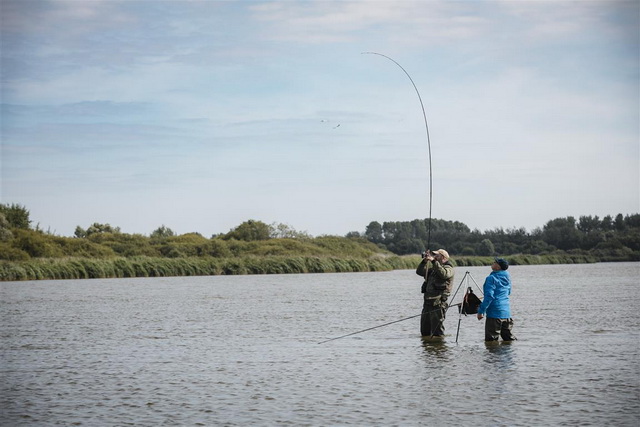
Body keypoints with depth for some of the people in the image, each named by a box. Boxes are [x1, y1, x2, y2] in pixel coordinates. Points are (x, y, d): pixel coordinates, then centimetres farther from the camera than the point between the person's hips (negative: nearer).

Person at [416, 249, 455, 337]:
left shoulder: (448, 268, -2)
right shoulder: (433, 268, 22)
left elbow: (444, 274, -24)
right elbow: (419, 272, 19)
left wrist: (434, 261, -25)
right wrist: (425, 261, 4)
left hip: (438, 302, -8)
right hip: (428, 301, 8)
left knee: (437, 331, -7)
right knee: (425, 331, 13)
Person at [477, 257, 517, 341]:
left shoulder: (492, 278, -13)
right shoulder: (507, 278, 11)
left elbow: (489, 296, -20)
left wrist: (481, 311, -16)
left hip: (494, 313, -8)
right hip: (507, 313, 8)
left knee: (491, 340, -4)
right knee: (509, 338, 14)